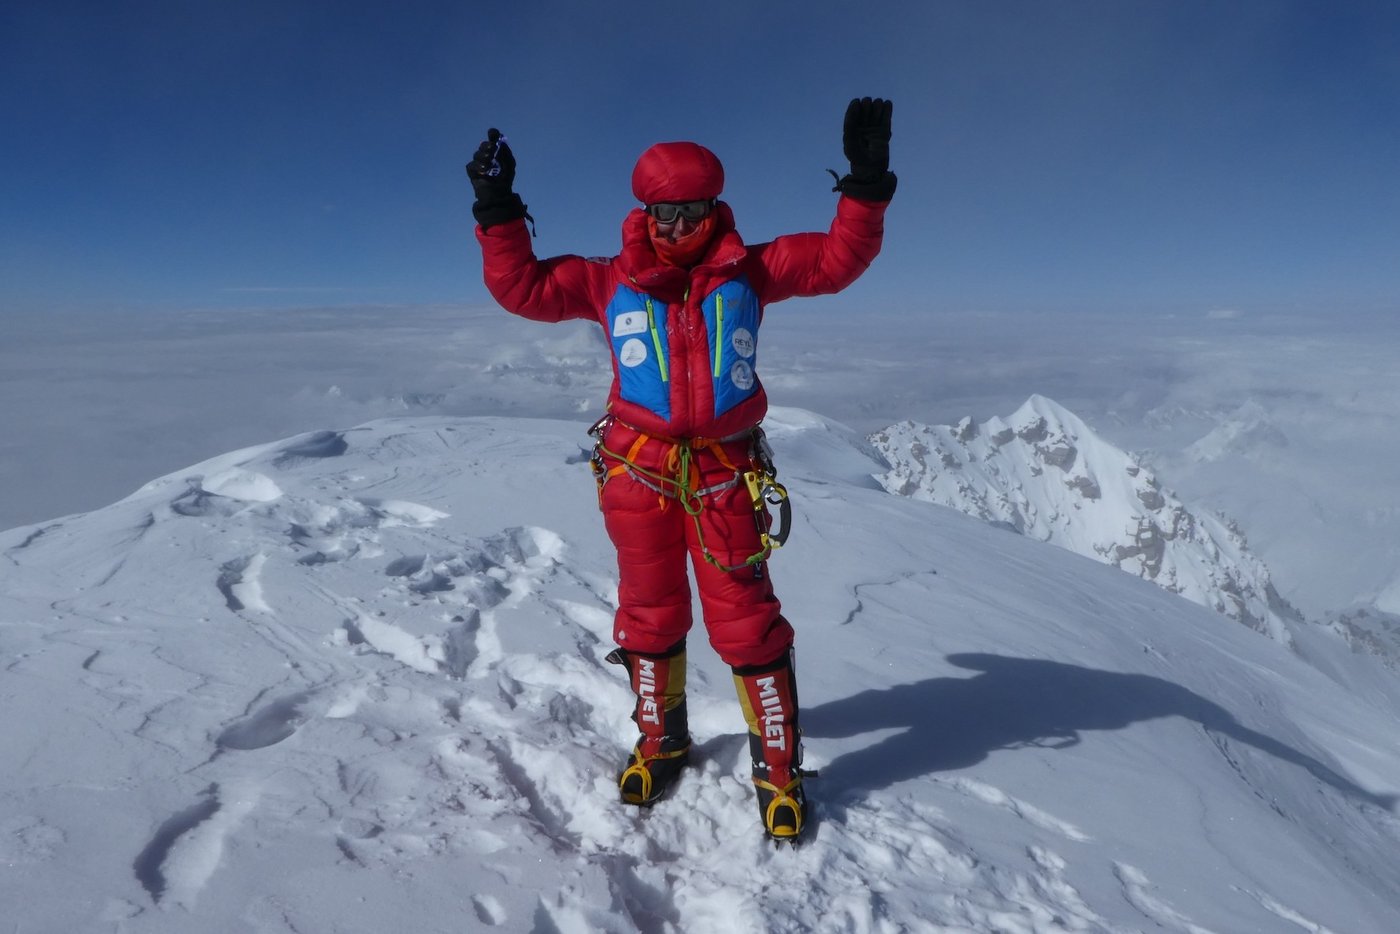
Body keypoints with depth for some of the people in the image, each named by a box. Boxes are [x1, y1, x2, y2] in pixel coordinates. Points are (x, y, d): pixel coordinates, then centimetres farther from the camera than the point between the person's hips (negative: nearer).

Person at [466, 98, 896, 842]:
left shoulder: (748, 271, 3)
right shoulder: (610, 281, 5)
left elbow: (838, 259, 0)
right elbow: (522, 287, 6)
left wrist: (865, 182, -10)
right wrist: (497, 211, 0)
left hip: (725, 473, -1)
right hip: (637, 471, 2)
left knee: (746, 622, 1)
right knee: (650, 614, 15)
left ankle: (778, 766, 18)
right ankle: (660, 741, 37)